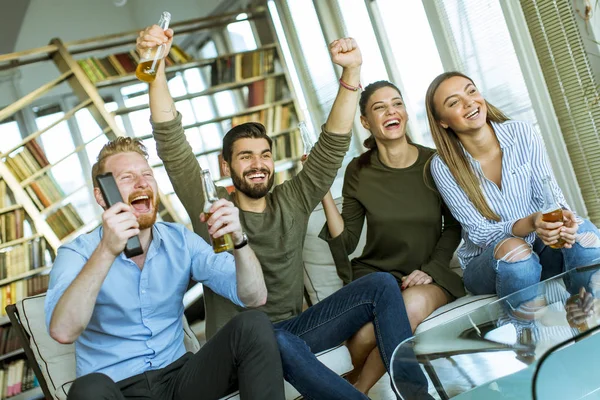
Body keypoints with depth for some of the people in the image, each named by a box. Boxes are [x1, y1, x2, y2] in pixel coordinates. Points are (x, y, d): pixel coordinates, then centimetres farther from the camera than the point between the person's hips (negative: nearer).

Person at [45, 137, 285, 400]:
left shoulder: (181, 242, 2)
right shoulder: (78, 253, -8)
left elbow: (254, 297, -8)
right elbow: (63, 331, -28)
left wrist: (238, 240, -27)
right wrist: (106, 251, -39)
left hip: (178, 377, 3)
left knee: (254, 325, -20)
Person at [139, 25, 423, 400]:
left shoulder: (292, 201, 7)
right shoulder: (210, 207, -1)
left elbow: (333, 146, -2)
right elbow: (171, 144, -13)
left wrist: (352, 72, -14)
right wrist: (156, 69, -24)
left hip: (293, 329, 4)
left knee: (381, 285, -14)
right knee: (276, 341, -40)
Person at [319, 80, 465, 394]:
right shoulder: (358, 171, 0)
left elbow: (453, 226, 10)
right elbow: (346, 243, -2)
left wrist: (431, 270, -5)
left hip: (429, 277, 1)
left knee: (415, 302, -36)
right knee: (362, 334, -33)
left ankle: (357, 390, -11)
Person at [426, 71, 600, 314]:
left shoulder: (522, 134, -7)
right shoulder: (443, 167, -13)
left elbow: (549, 193, -6)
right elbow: (478, 232, -15)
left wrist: (561, 215, -32)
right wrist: (530, 223, -35)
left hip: (540, 248, 2)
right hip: (486, 264, -2)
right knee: (512, 249, -36)